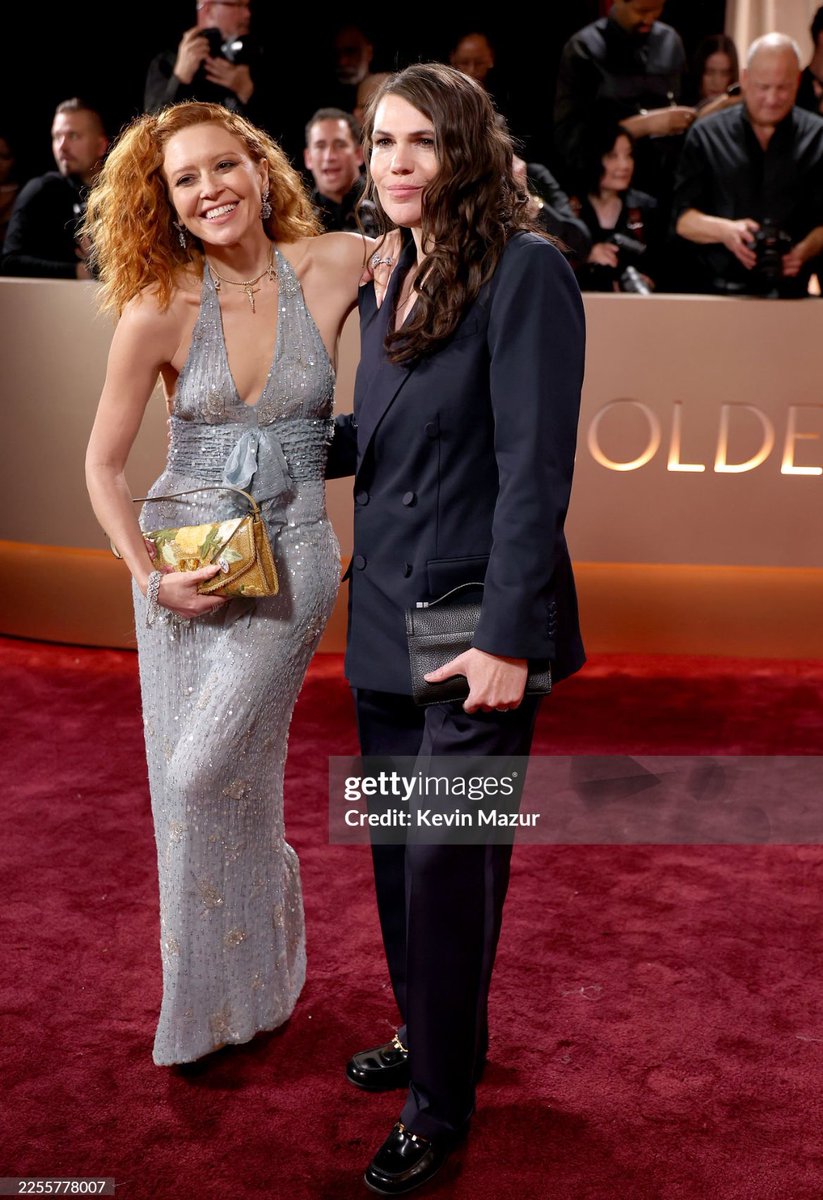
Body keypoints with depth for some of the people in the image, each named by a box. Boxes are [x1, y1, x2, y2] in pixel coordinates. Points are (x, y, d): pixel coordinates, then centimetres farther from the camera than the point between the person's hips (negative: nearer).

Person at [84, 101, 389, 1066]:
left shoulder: (336, 267, -7)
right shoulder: (159, 310, -7)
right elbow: (103, 464, 0)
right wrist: (147, 573, -10)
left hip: (289, 559, -2)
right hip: (181, 560, 2)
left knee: (207, 776, -10)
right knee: (186, 790, 9)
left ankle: (255, 983, 21)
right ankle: (205, 989, 34)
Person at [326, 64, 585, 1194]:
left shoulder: (524, 269, -12)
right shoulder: (390, 282, 12)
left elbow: (534, 466, -17)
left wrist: (507, 638, -20)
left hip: (474, 626, -7)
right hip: (387, 620, 7)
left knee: (446, 865, 3)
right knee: (398, 850, 16)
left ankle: (441, 1102, 23)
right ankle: (423, 1032, 38)